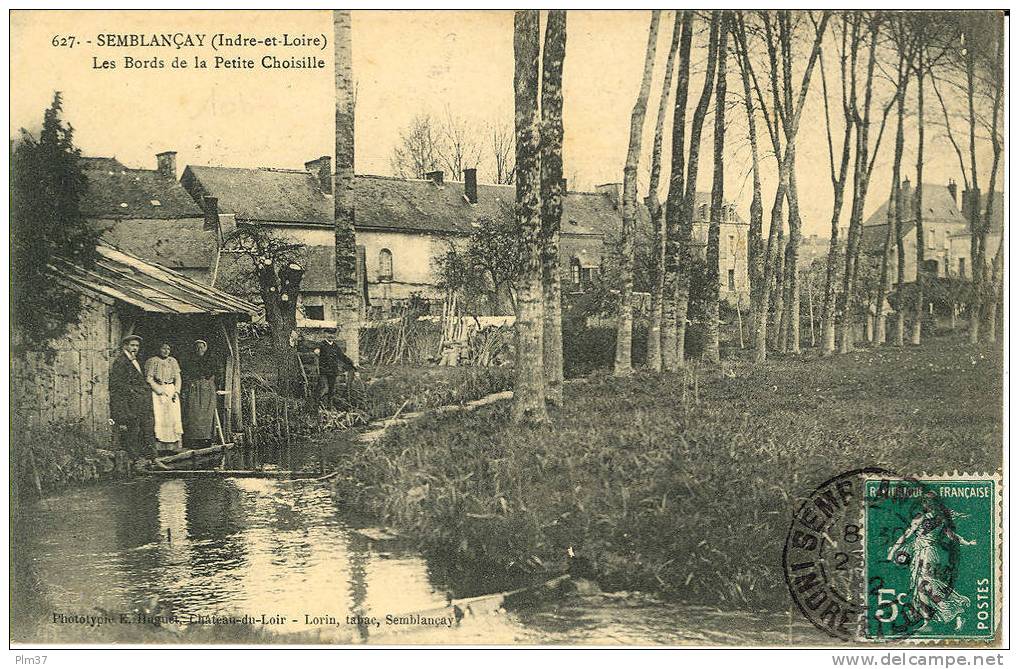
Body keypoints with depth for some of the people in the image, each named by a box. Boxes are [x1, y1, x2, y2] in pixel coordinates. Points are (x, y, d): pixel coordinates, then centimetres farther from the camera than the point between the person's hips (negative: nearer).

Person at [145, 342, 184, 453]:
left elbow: (177, 377, 14)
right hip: (157, 391, -4)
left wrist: (176, 391, 0)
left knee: (174, 416, -5)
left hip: (172, 390, 4)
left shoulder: (173, 361, 16)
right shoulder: (152, 361, 3)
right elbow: (149, 379, -3)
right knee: (159, 418, -11)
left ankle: (175, 445, -5)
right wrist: (160, 390, -11)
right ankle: (160, 446, -13)